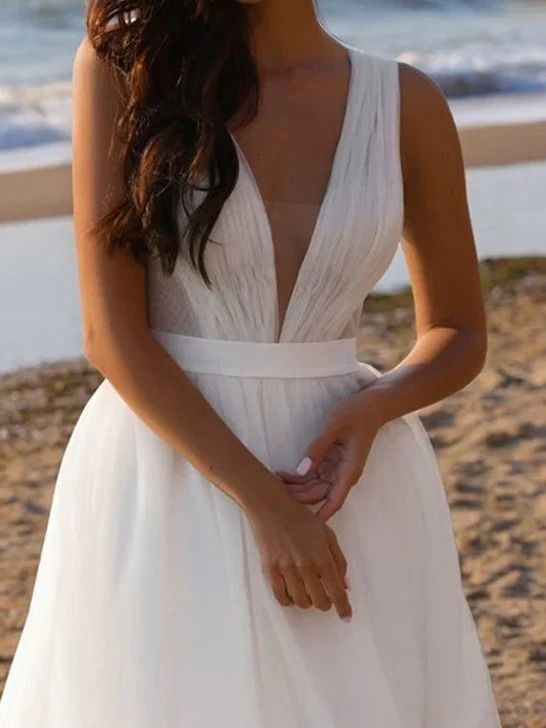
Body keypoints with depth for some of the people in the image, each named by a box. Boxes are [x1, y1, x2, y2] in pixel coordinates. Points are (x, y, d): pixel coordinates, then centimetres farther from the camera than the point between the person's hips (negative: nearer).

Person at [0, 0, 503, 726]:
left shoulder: (407, 102, -1)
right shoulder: (124, 61, -7)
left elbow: (459, 334, 10)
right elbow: (112, 334, -12)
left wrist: (375, 407, -12)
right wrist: (264, 504, -17)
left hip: (341, 457, 2)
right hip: (169, 453, -2)